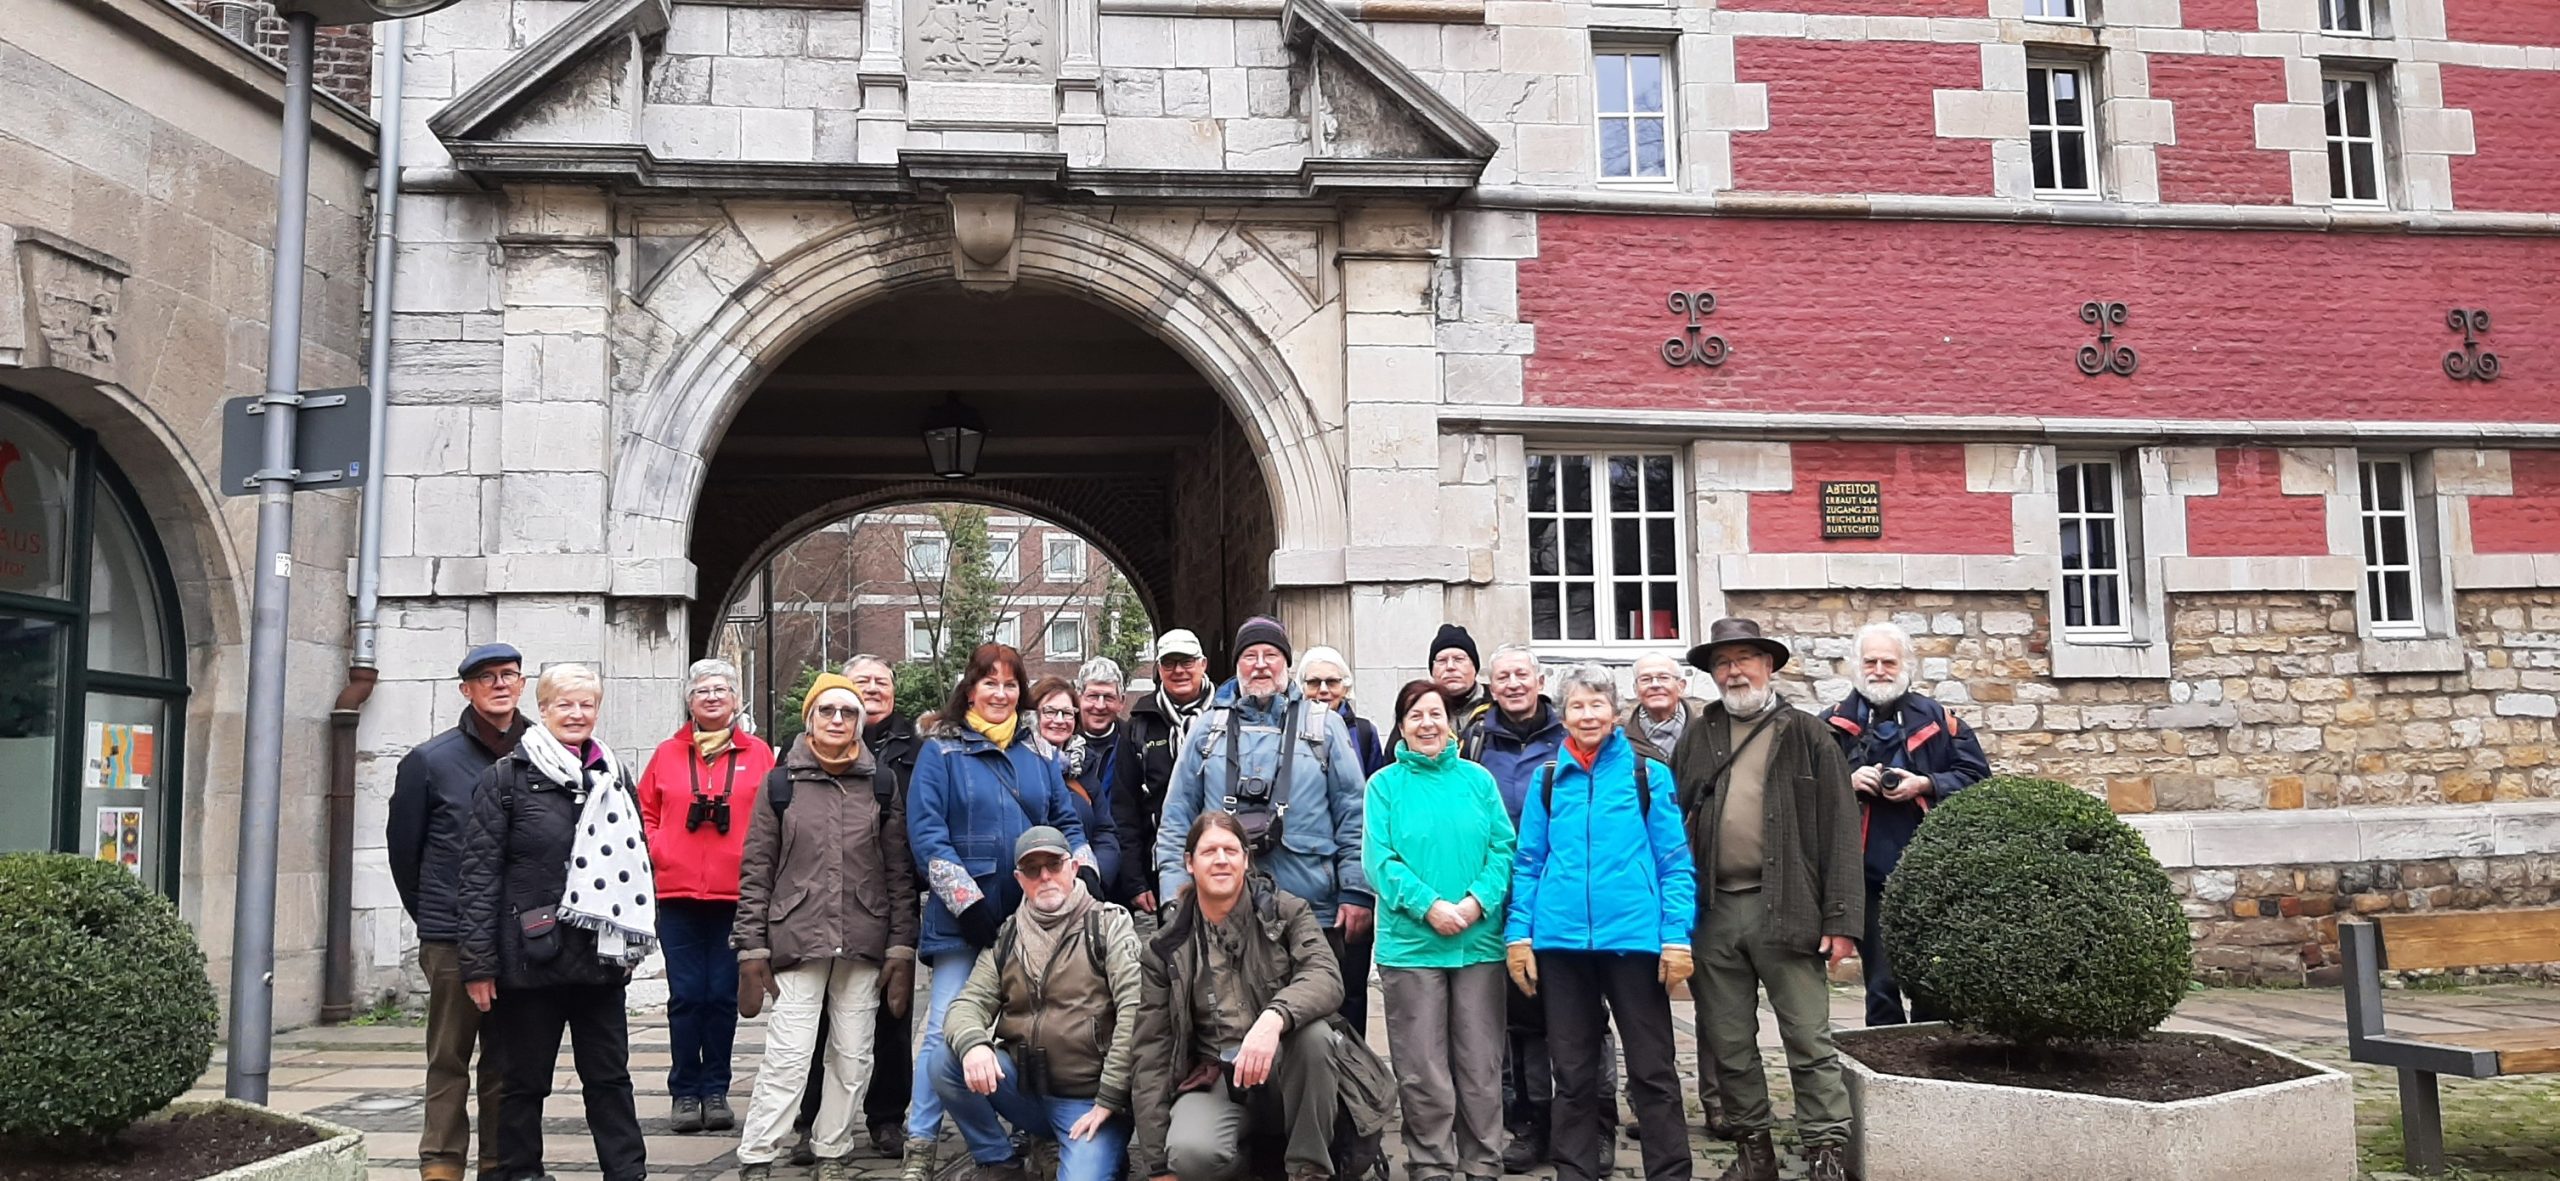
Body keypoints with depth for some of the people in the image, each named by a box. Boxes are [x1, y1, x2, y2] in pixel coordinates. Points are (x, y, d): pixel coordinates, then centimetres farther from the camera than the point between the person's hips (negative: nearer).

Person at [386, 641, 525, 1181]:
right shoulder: (429, 761, 0)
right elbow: (403, 847, 7)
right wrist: (431, 915, 11)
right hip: (452, 939, -2)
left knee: (507, 1060, 9)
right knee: (449, 1060, 4)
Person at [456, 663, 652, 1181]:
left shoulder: (614, 777, 11)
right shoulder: (507, 777, -3)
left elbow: (637, 861, 16)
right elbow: (480, 872, -6)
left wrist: (637, 939, 12)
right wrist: (479, 962, -10)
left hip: (599, 958, 4)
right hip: (531, 958, -4)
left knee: (610, 1076, 9)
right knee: (526, 1080, 8)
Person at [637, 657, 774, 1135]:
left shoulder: (758, 754, 4)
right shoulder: (668, 754, 8)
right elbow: (644, 813, 12)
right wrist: (657, 852, -2)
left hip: (735, 894, -1)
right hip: (677, 893, 1)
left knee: (723, 995, 5)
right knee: (686, 995, 2)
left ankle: (716, 1091, 16)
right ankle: (685, 1092, 13)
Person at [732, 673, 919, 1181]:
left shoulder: (883, 783, 8)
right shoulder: (781, 783, 4)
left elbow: (900, 872, 7)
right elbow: (755, 872, 4)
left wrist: (901, 948, 2)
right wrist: (752, 948, -1)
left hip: (864, 946, 2)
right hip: (797, 942, -2)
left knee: (853, 1058, 6)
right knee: (788, 1055, -8)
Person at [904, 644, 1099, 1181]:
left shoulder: (1038, 753, 13)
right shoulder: (940, 750, 0)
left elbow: (1068, 824, 14)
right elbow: (925, 832, -8)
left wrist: (1083, 875, -4)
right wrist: (967, 900, -15)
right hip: (964, 918, -4)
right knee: (945, 1031, -5)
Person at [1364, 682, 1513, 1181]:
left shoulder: (1478, 779, 8)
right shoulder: (1385, 784, 3)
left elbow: (1503, 848, 2)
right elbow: (1380, 859, -5)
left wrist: (1478, 901, -13)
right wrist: (1429, 906, -15)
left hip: (1480, 942, 2)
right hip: (1411, 943, -1)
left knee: (1481, 1066, 6)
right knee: (1423, 1071, 3)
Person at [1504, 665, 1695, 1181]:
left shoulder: (1648, 774, 2)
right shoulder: (1548, 779, 8)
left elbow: (1675, 862, 1)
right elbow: (1528, 862, 10)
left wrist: (1677, 936, -8)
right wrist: (1519, 934, 1)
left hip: (1634, 938, -2)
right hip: (1561, 940, 2)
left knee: (1652, 1068, 4)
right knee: (1573, 1070, 12)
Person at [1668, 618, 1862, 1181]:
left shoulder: (1806, 735, 4)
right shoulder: (1696, 738, 13)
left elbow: (1838, 830, -2)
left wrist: (1842, 919, -9)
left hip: (1785, 909, -3)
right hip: (1712, 911, 4)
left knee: (1809, 1040, -1)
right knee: (1729, 1044, 11)